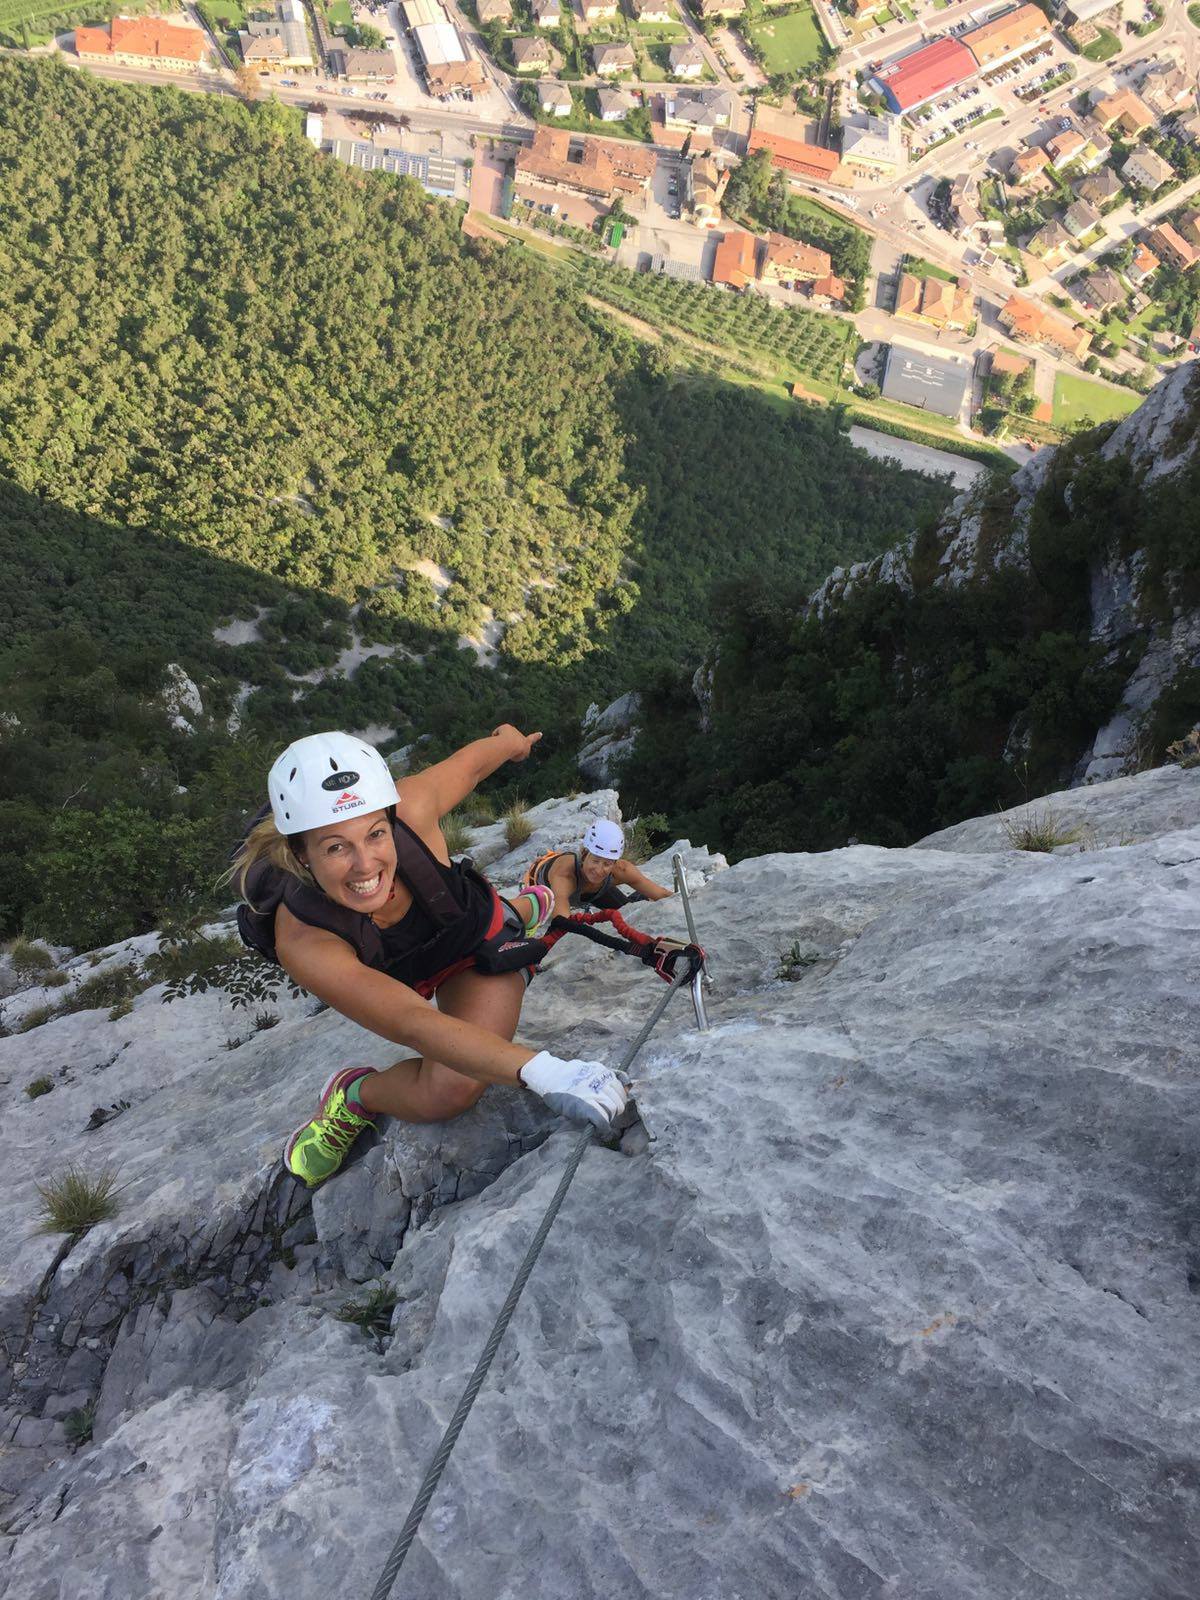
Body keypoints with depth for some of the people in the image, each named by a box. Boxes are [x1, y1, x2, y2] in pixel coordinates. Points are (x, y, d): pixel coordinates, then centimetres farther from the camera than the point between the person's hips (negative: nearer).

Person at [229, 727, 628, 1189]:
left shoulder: (411, 809, -38)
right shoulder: (303, 944, -40)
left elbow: (469, 762, -15)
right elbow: (415, 1024, -48)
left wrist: (513, 741, 9)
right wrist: (543, 1072, -63)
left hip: (483, 944, 0)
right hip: (399, 975, 0)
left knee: (454, 1087, -21)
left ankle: (358, 1097, 15)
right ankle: (524, 910, 52)